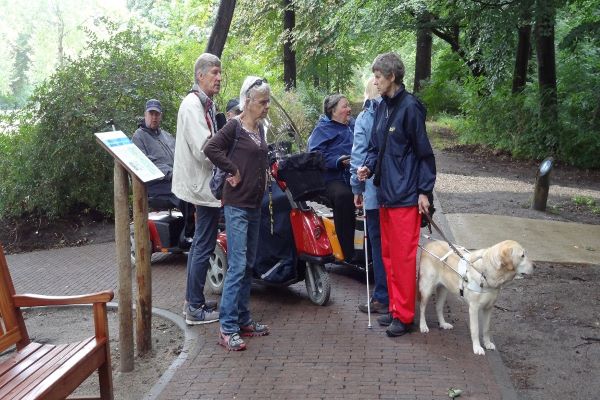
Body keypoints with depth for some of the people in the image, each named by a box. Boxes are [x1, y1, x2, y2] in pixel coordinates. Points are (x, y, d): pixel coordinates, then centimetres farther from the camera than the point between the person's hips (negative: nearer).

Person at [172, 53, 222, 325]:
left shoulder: (207, 104, 14)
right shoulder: (193, 105, -17)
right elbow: (204, 149, -25)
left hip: (203, 183, 11)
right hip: (203, 183, -11)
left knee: (200, 243, 18)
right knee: (204, 246, -4)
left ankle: (193, 299, 29)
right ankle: (195, 309, 5)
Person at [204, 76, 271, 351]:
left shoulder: (260, 128, 13)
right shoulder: (234, 126, -10)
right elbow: (211, 148, -23)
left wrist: (263, 173, 8)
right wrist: (233, 171, -17)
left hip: (255, 204, 8)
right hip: (237, 204, -8)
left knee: (248, 266, 12)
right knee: (237, 266, -10)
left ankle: (243, 320, 21)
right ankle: (227, 328, -6)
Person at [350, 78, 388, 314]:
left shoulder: (364, 118, -3)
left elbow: (358, 156, -7)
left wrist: (357, 189, 1)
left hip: (375, 191, -3)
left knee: (379, 244, 5)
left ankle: (383, 298, 9)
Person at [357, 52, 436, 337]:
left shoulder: (410, 107, -12)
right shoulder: (382, 107, 11)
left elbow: (424, 152, -11)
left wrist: (425, 191, -12)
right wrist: (368, 167, -1)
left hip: (406, 195, -8)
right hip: (385, 192, 8)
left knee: (404, 256, -2)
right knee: (388, 254, 14)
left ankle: (404, 315, 7)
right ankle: (395, 307, 26)